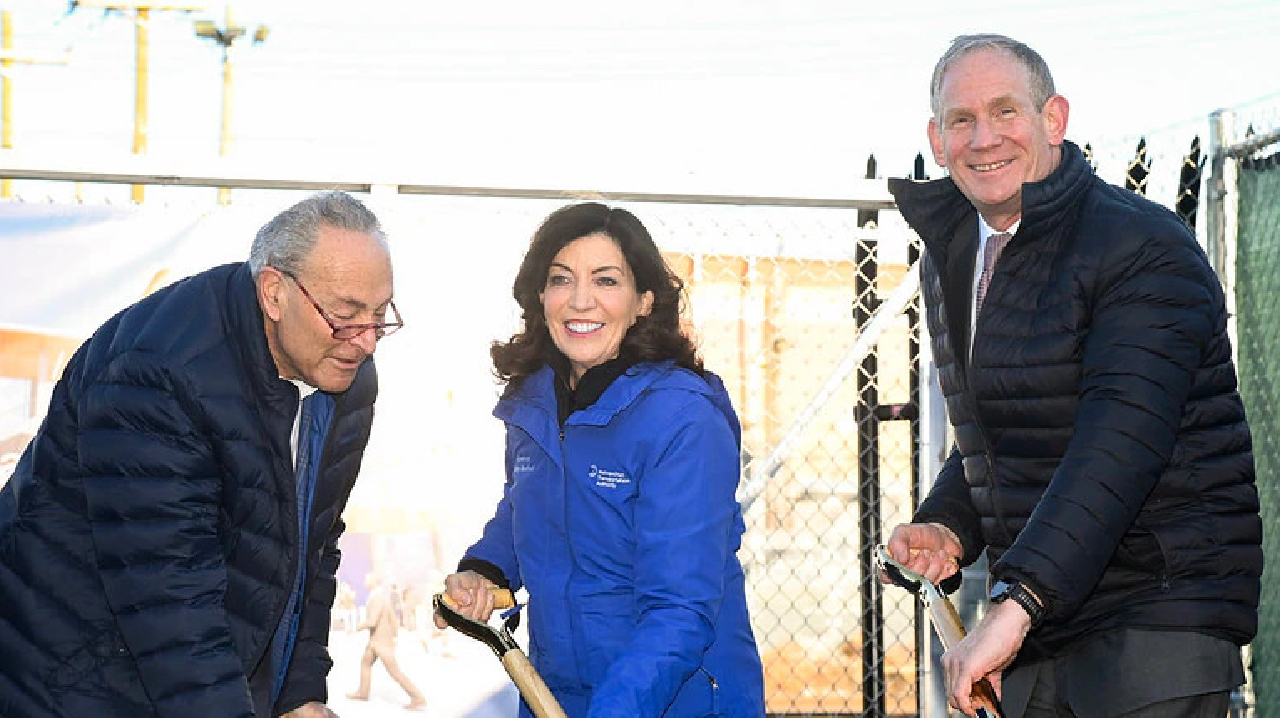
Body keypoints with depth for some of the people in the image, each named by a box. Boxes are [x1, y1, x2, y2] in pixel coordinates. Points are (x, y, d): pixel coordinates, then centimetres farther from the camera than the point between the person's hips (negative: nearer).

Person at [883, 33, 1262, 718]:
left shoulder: (1143, 246, -13)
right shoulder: (947, 262, 13)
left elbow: (1119, 444, -25)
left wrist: (1015, 605, -34)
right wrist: (948, 526, 3)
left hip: (1160, 616, -7)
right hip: (1034, 626, 7)